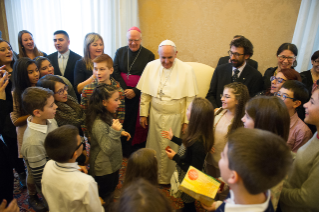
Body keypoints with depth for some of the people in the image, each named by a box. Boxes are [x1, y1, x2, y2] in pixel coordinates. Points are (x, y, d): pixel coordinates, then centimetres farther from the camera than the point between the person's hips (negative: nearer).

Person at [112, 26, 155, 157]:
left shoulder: (148, 55, 0)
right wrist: (124, 89, -10)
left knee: (137, 123, 1)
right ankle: (124, 150, 20)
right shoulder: (120, 52, 9)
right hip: (122, 93, 3)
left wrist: (134, 91, -14)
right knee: (123, 121, 4)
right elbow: (115, 72, 3)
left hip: (138, 95, -2)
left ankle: (137, 151, 16)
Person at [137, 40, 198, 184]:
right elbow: (145, 93, 3)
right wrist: (143, 114, 4)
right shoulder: (151, 66, -3)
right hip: (155, 115, 2)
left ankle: (167, 178, 33)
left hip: (175, 117, -2)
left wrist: (187, 121, -7)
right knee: (154, 147, 14)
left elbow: (190, 99, -7)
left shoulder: (186, 70, -11)